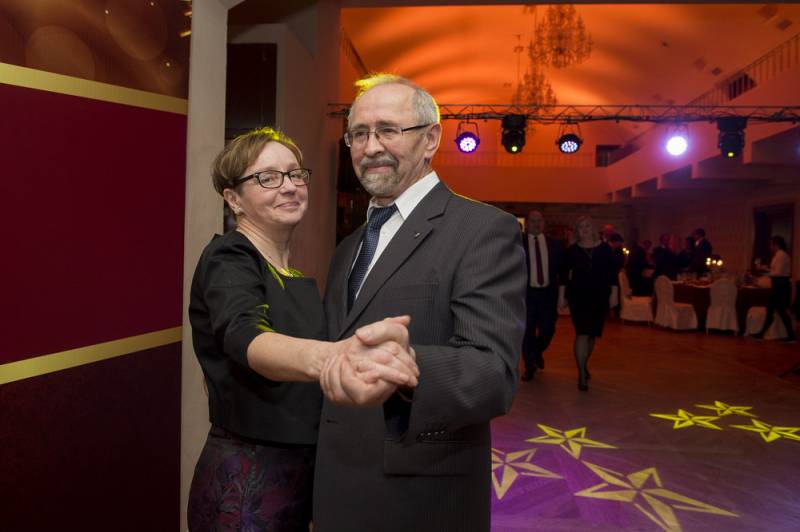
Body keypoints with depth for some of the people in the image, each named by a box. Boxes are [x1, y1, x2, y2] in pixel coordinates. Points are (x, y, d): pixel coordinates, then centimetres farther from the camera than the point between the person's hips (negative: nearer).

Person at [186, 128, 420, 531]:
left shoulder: (297, 276, 7)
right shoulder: (227, 260, -16)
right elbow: (247, 338, -37)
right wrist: (327, 359, -56)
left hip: (300, 476, 7)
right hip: (245, 486, -7)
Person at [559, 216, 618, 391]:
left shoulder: (605, 249, 4)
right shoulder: (572, 250, 2)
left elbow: (613, 273, 6)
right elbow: (564, 274, 3)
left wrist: (614, 293, 0)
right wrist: (561, 295, -1)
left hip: (600, 296, 2)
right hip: (578, 296, -2)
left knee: (592, 334, 13)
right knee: (582, 333, -13)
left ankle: (583, 365, 37)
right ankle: (582, 375, -9)